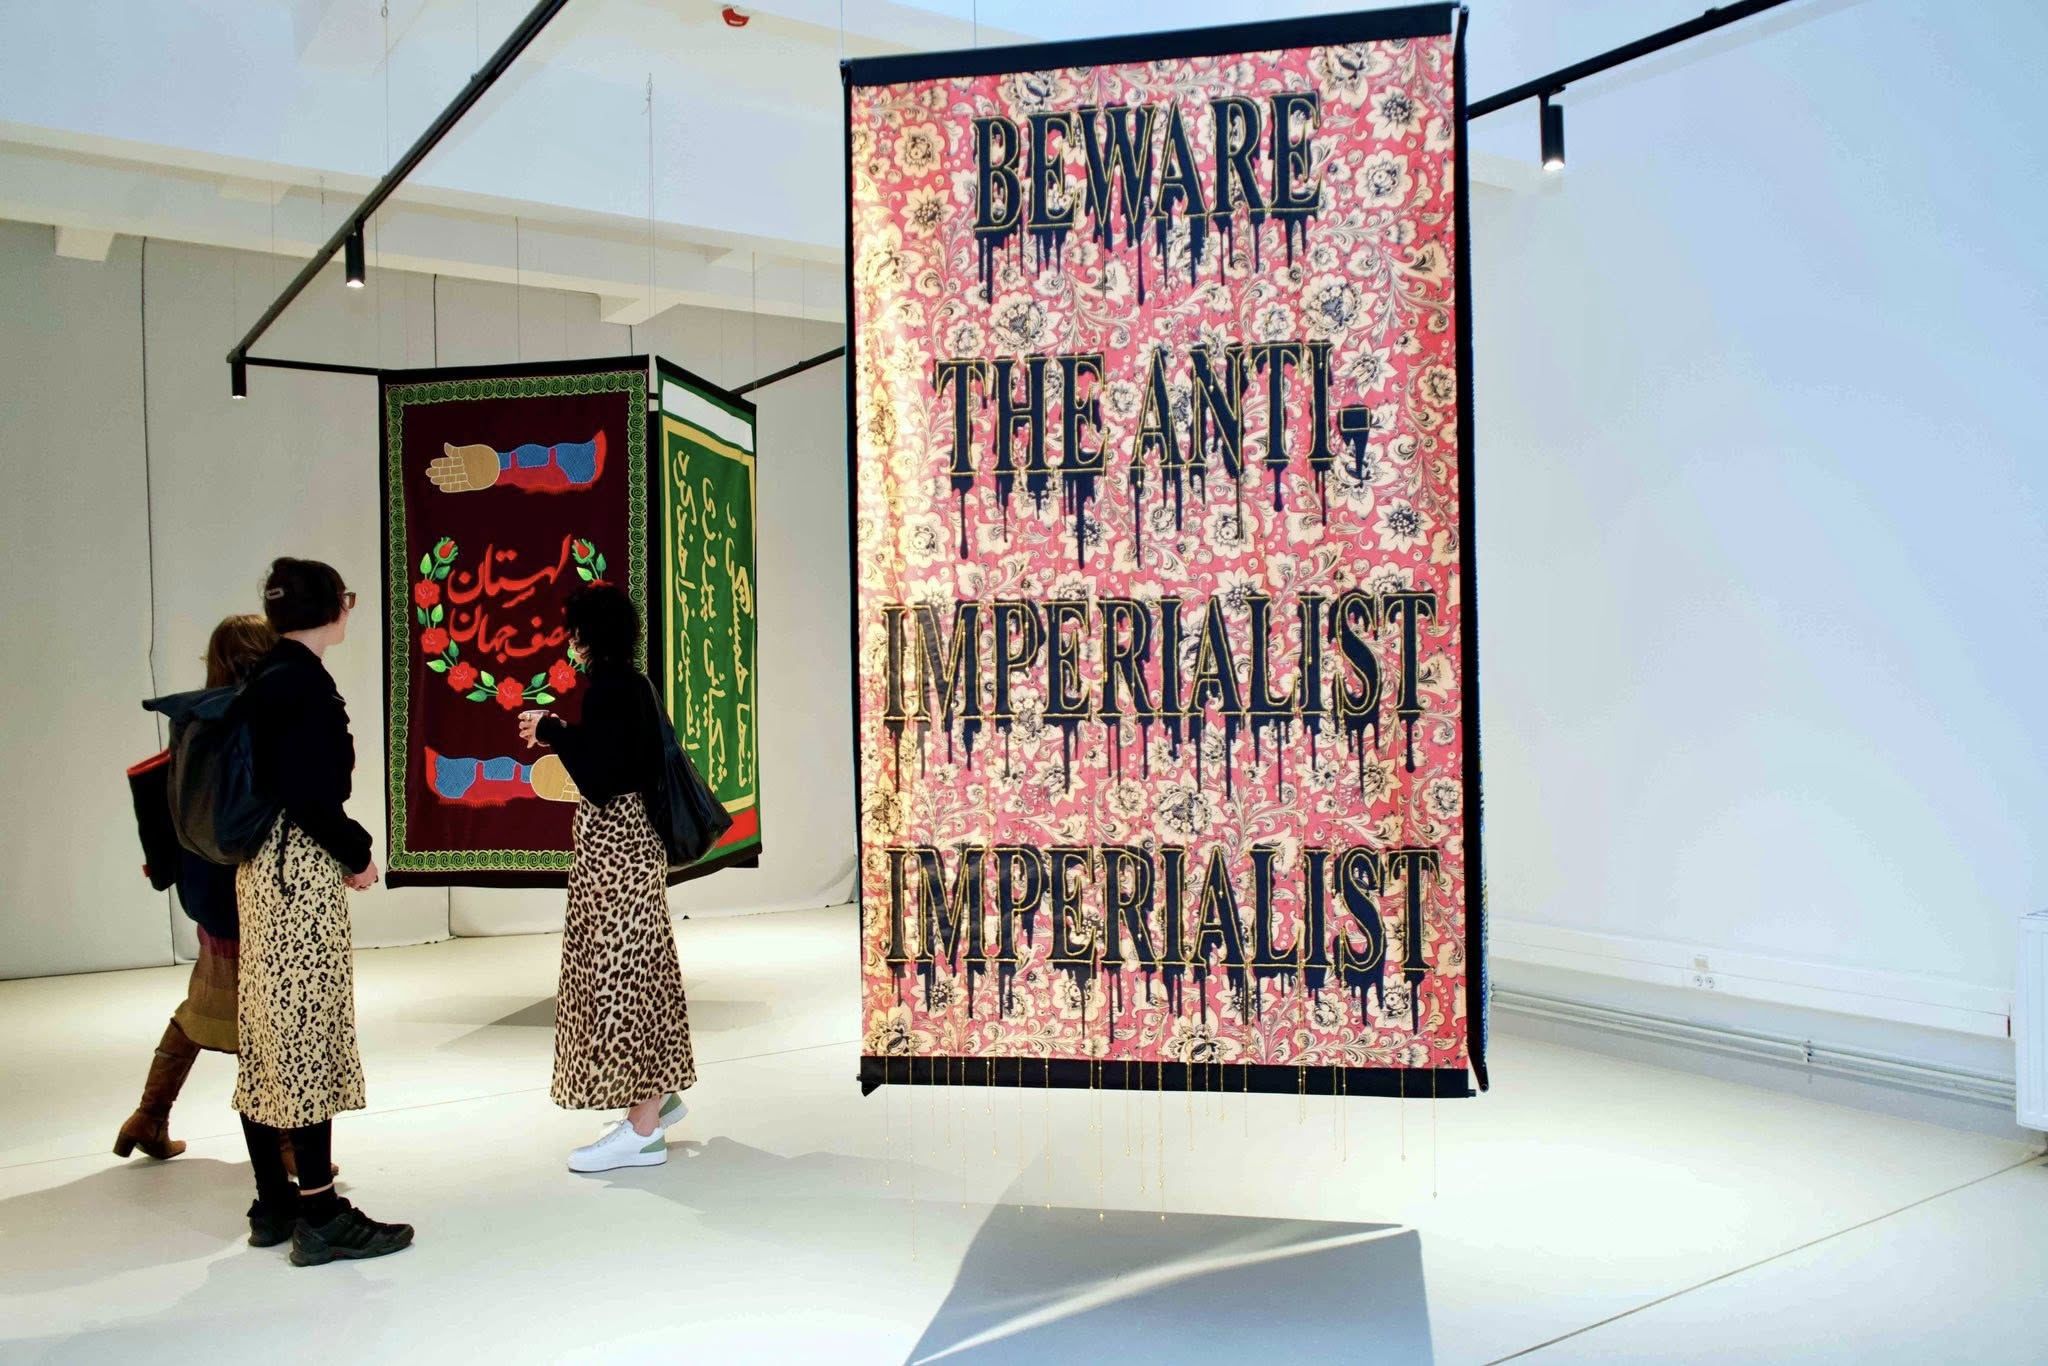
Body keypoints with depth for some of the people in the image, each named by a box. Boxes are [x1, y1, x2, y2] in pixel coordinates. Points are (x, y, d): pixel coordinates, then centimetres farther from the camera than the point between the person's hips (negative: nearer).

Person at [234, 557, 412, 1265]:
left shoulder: (265, 678, 13)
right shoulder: (303, 681, -15)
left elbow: (277, 777, 14)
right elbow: (305, 792, -21)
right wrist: (355, 853, -9)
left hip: (262, 868, 10)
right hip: (303, 870, -10)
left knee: (268, 1035, 12)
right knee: (310, 1031, -5)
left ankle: (273, 1204, 21)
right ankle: (319, 1215, 0)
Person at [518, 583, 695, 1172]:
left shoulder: (608, 688, -18)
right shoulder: (632, 682, 11)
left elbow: (600, 777, -22)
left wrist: (551, 730, -11)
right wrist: (556, 732, 20)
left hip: (614, 845, -10)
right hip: (631, 840, 10)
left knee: (618, 971, -5)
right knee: (639, 968, 18)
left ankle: (642, 1128, 0)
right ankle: (659, 1096, 30)